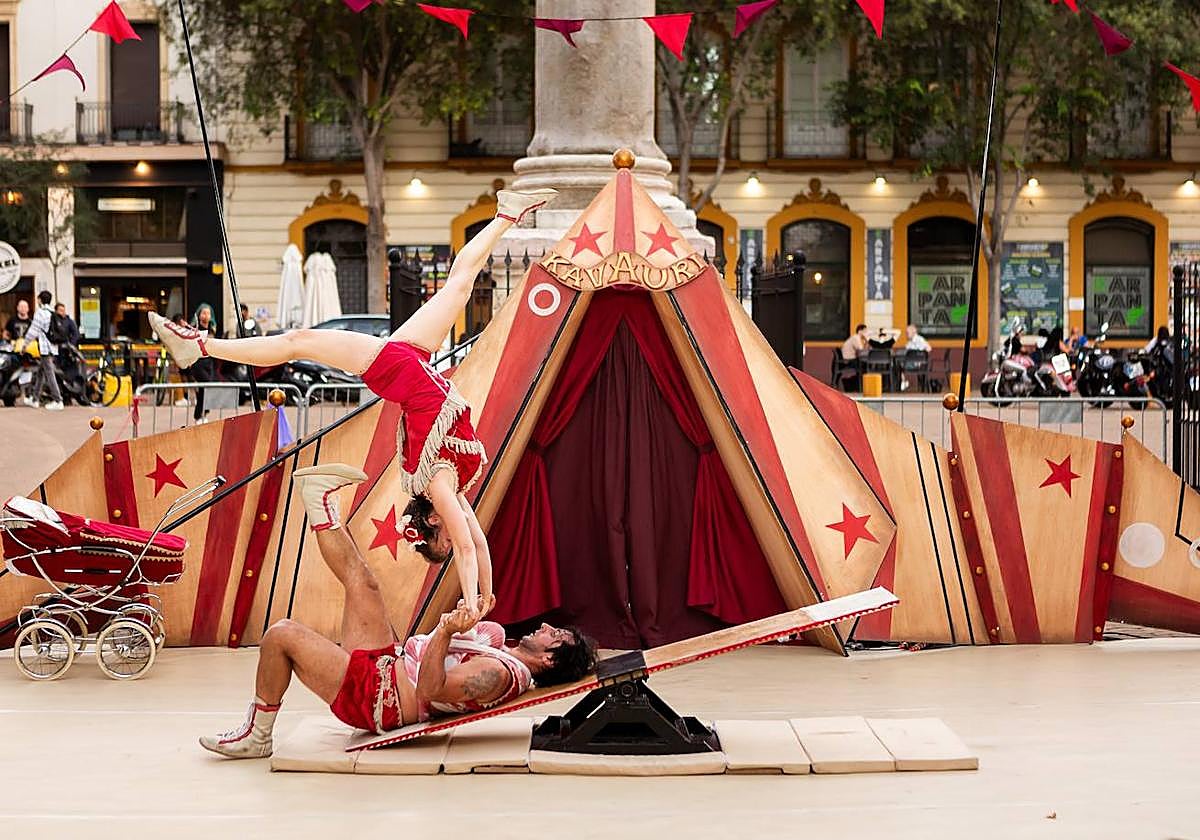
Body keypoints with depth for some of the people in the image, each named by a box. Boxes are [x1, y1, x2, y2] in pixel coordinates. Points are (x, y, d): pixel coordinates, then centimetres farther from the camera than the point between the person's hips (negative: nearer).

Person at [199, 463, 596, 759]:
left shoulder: (501, 673, -21)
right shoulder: (499, 647, 9)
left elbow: (430, 689, -35)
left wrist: (447, 631, -42)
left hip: (373, 695, -10)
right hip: (387, 663, 10)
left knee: (281, 634, -16)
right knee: (363, 582, 12)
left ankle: (255, 735, 2)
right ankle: (321, 504, 33)